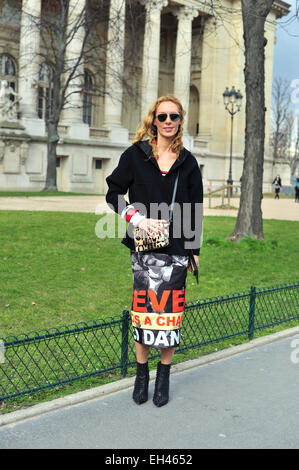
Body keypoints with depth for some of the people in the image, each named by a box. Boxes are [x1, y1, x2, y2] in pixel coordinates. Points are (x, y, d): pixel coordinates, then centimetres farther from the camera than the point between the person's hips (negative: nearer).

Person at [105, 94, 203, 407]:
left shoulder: (188, 162, 8)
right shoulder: (136, 154, 4)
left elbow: (195, 210, 10)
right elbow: (114, 193, 5)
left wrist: (195, 250, 7)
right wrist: (138, 218, -10)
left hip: (176, 249, 1)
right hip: (143, 245, -1)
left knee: (169, 311, 2)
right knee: (143, 309, 1)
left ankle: (164, 377, 18)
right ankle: (141, 375, 19)